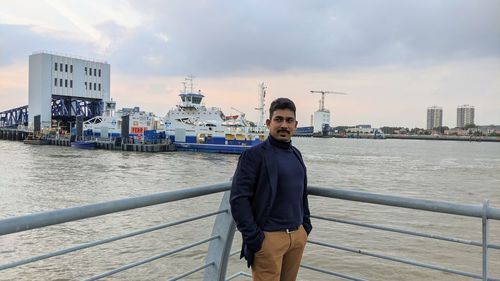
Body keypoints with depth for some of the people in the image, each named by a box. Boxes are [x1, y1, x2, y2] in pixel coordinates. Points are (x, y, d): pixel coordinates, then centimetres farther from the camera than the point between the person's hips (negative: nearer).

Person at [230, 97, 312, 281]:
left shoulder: (296, 154, 12)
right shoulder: (254, 155, -9)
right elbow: (238, 198, -14)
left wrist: (306, 224, 14)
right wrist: (253, 237, -16)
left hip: (299, 235, 7)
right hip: (269, 237, -6)